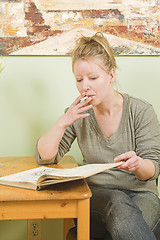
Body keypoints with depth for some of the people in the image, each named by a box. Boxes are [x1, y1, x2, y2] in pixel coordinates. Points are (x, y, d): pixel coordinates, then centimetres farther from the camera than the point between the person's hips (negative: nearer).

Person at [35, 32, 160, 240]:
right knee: (118, 202, -33)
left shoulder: (141, 111, -5)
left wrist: (137, 164, -30)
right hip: (95, 195, 2)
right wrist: (63, 122, -16)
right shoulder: (78, 114, 3)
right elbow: (44, 157, -1)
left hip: (140, 193, -1)